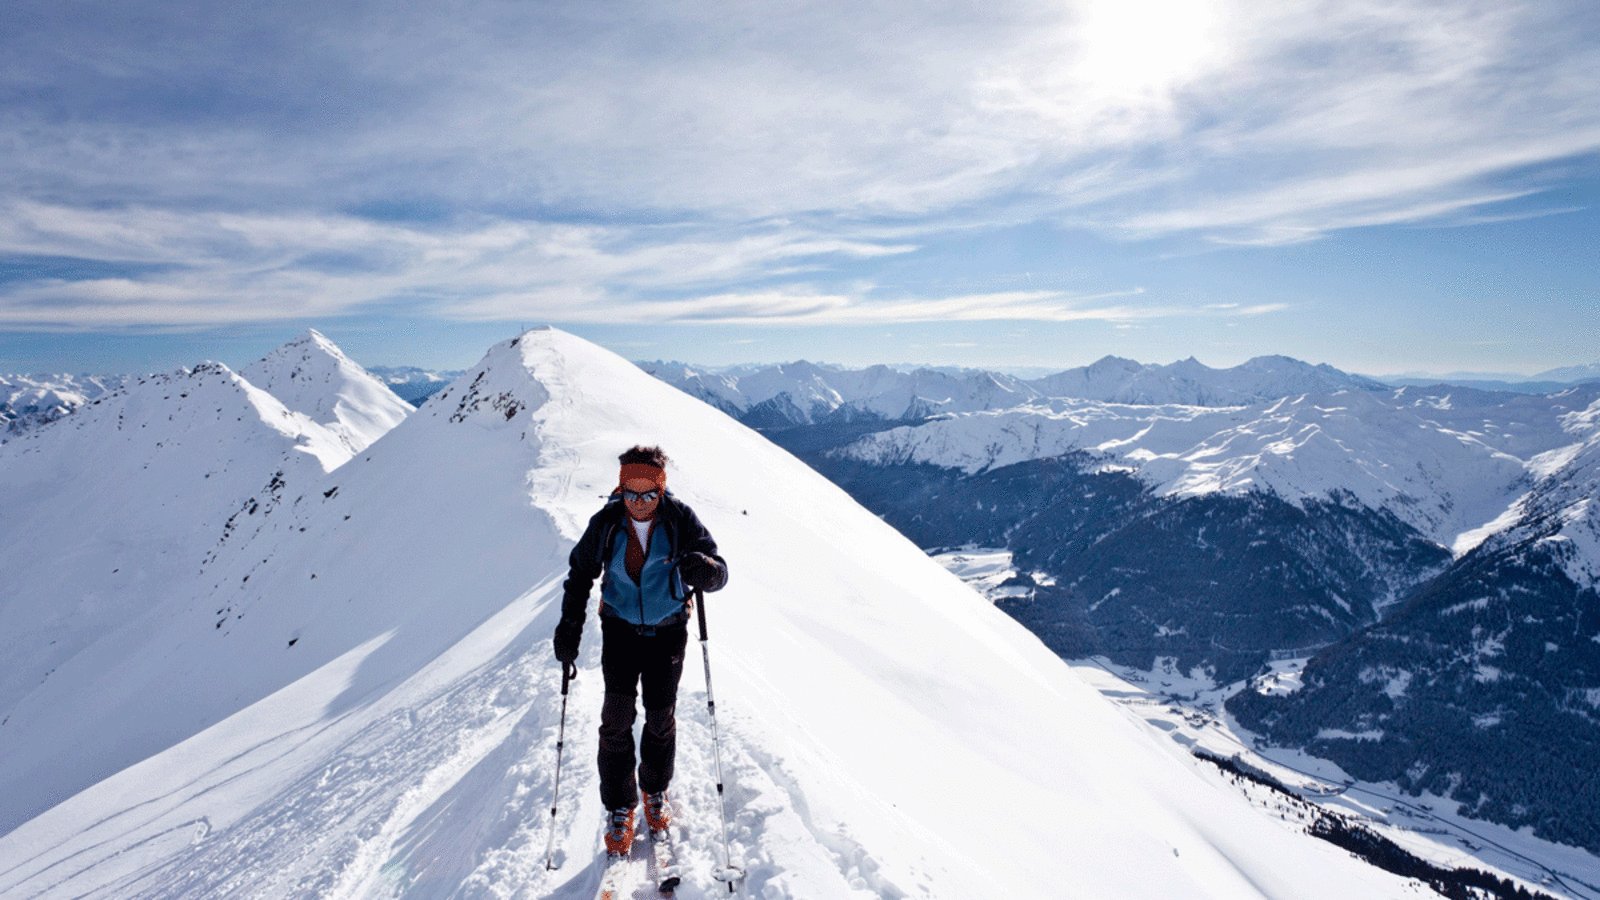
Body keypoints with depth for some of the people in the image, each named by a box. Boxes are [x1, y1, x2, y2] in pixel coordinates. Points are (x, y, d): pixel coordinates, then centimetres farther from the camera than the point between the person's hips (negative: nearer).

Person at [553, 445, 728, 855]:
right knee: (617, 716, -4)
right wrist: (570, 625, -10)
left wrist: (704, 569, -45)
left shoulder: (680, 519, -18)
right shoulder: (606, 523, -14)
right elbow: (581, 573, 0)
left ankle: (655, 790, 33)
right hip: (620, 629, 0)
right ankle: (619, 806, 14)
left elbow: (719, 572, -21)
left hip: (668, 631, 0)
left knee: (661, 716, 9)